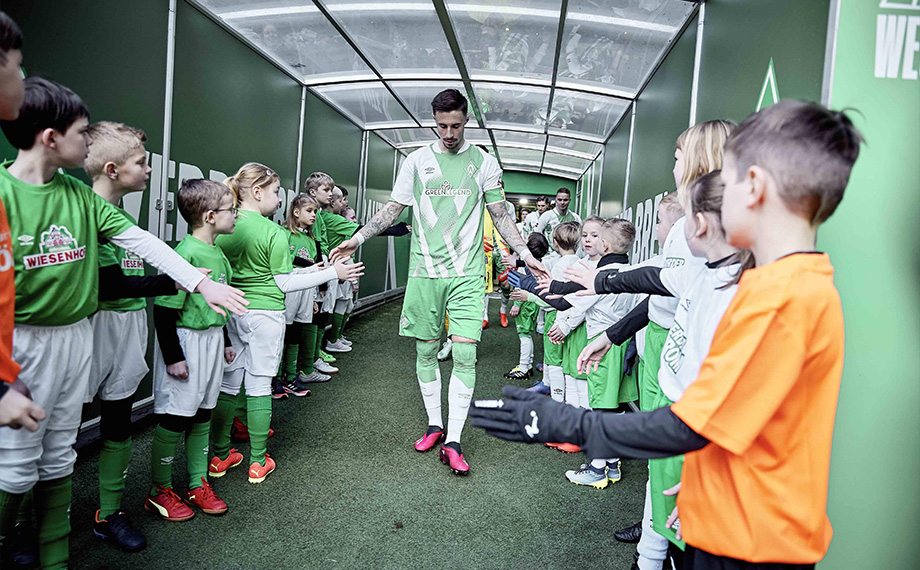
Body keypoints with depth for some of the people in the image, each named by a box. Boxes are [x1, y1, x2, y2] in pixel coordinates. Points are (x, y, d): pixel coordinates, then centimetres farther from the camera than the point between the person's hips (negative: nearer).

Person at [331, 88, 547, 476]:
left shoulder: (484, 163, 7)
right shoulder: (416, 161, 8)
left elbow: (500, 216, 11)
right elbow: (393, 209, 9)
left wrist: (525, 254, 3)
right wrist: (357, 238, -1)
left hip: (467, 273, -1)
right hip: (424, 270, 2)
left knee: (465, 354, -7)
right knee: (425, 351, 7)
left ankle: (453, 442, 0)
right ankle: (434, 425, 25)